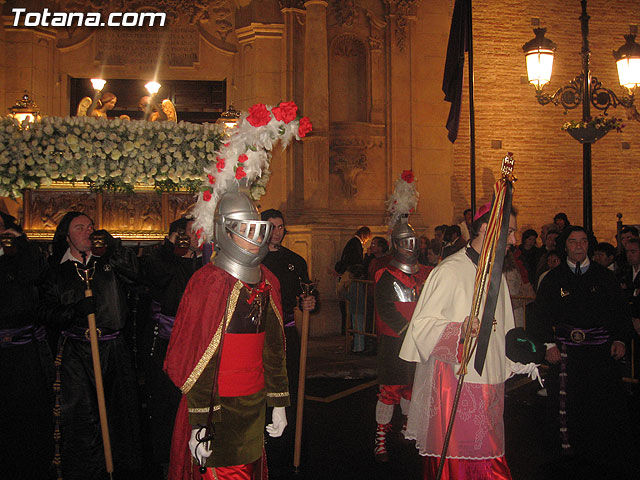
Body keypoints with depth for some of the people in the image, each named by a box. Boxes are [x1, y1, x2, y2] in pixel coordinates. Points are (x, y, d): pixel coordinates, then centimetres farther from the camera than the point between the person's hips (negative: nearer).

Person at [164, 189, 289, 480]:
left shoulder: (267, 282, 9)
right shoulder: (209, 283, -12)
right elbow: (199, 359, -15)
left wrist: (279, 404, 14)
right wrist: (198, 425, -17)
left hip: (254, 403, 6)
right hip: (218, 406, -6)